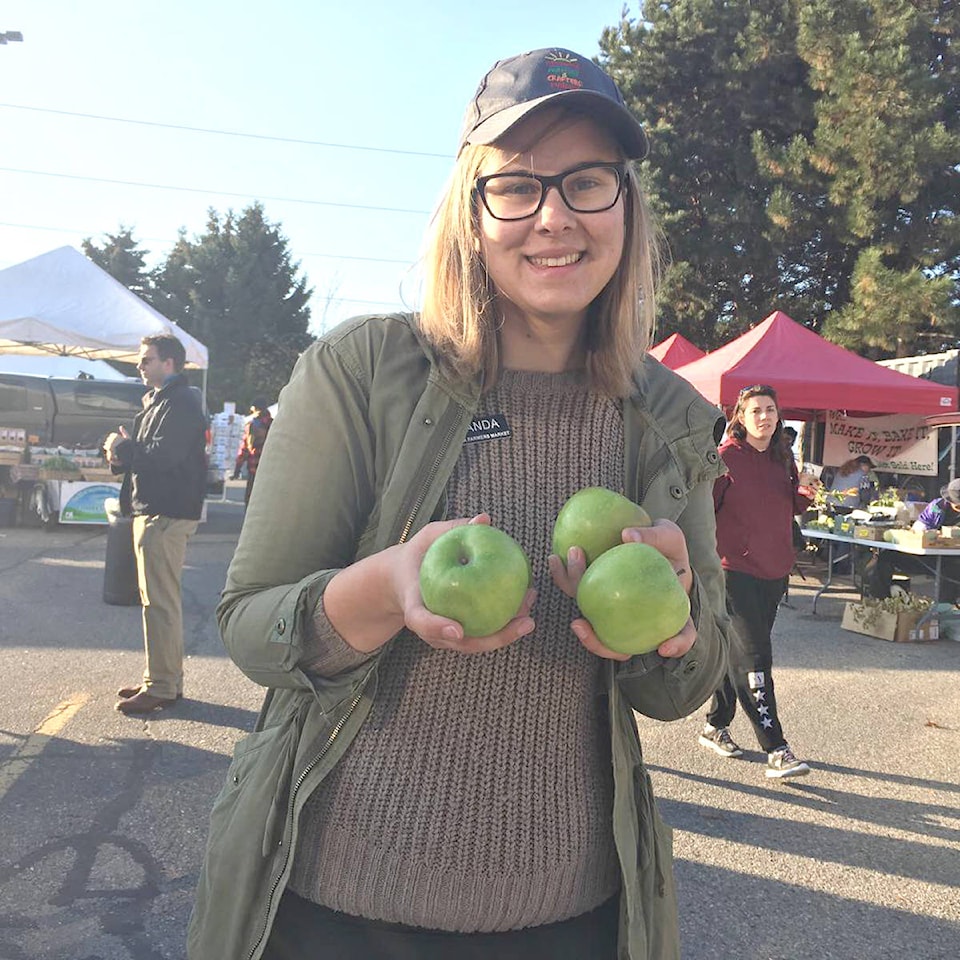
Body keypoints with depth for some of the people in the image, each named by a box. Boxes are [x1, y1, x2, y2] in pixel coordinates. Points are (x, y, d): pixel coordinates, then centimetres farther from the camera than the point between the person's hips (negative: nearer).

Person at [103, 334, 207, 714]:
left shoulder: (180, 403, -13)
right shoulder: (158, 400, 21)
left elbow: (163, 456, -23)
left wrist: (122, 447, -7)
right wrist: (123, 454, 2)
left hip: (166, 514, -11)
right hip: (153, 510, 11)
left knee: (159, 601, -8)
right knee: (159, 599, 15)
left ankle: (161, 686, -2)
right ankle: (165, 679, 23)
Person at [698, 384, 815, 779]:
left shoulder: (783, 459, 11)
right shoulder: (726, 457, -9)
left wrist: (804, 493, 0)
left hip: (773, 572, 7)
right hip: (736, 569, -7)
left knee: (738, 652, 15)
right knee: (754, 657, -9)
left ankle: (716, 726, 28)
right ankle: (775, 750, -7)